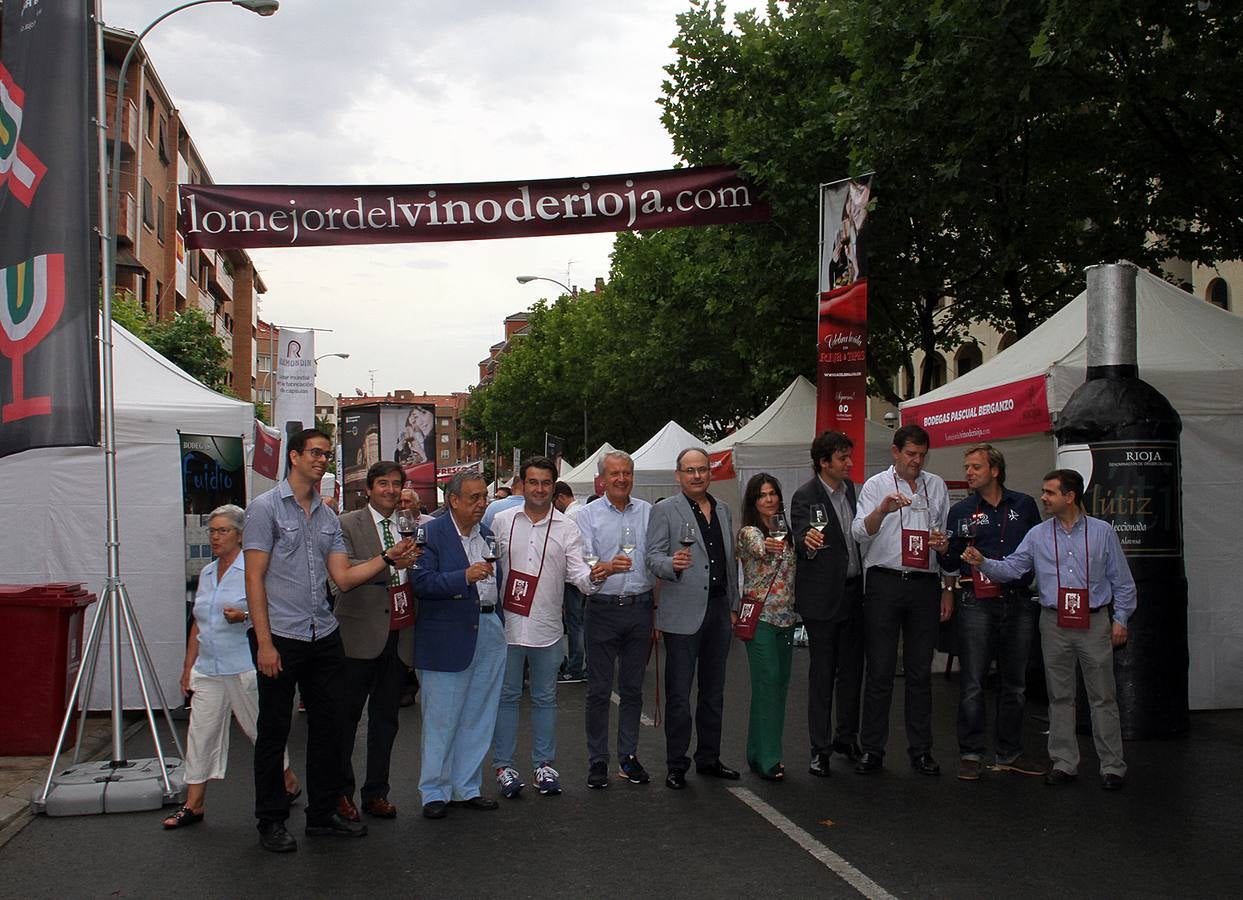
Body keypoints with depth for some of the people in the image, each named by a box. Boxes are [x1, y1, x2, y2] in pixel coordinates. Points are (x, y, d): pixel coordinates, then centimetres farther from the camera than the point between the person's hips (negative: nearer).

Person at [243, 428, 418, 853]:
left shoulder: (328, 517, 14)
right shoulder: (265, 508, -5)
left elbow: (343, 576, 8)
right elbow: (254, 578, -9)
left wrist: (387, 559, -8)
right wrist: (264, 642, -15)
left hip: (324, 637, 6)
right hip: (280, 637, -6)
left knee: (328, 726, 11)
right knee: (273, 731, 3)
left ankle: (323, 814, 24)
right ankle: (271, 822, 15)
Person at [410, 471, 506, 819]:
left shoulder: (488, 533, 12)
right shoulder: (432, 534, -8)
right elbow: (421, 582, -18)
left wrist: (501, 622, 17)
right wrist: (465, 576, -27)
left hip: (489, 632, 6)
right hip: (448, 638, -6)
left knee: (478, 718, 11)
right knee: (441, 719, 1)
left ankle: (467, 788, 22)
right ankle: (434, 792, 12)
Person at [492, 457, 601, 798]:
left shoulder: (567, 528, 2)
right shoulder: (502, 521, 2)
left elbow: (577, 572, -6)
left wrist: (592, 578, -28)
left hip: (547, 627, 1)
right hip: (508, 624, -1)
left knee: (545, 698, 10)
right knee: (506, 695, 6)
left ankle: (544, 764, 20)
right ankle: (504, 765, 14)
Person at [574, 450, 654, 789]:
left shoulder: (648, 512, 8)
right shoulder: (588, 515, 0)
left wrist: (657, 615, 9)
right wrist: (607, 568, -31)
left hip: (640, 607, 3)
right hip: (604, 608, -2)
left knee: (633, 687, 10)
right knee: (599, 690, 2)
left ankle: (628, 757, 19)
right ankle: (598, 761, 10)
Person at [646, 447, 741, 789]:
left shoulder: (723, 510, 14)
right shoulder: (664, 510, -4)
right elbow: (653, 557, -10)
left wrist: (733, 605, 17)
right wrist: (673, 564, -32)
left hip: (719, 609, 6)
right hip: (684, 613, -6)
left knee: (714, 691, 14)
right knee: (679, 694, -2)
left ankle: (708, 758, 25)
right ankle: (676, 765, 7)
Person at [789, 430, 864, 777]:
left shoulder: (851, 489, 9)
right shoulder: (805, 496, -12)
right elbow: (799, 538, -24)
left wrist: (865, 584, 10)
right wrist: (807, 541, -48)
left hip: (853, 592, 6)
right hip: (822, 597, -6)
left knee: (852, 668, 12)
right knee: (822, 673, 1)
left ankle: (847, 737, 25)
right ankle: (820, 748, 8)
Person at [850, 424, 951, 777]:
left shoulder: (936, 486, 14)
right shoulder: (876, 485, 4)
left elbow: (948, 539, 18)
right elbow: (860, 533, -10)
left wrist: (948, 589, 8)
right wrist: (883, 509, -29)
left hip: (925, 585, 3)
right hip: (884, 583, -2)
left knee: (920, 670, 7)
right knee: (880, 669, -1)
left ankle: (921, 750, 13)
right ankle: (872, 749, 5)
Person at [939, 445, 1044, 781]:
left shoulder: (1024, 505, 7)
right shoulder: (961, 511, 5)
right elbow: (950, 562, 8)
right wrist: (949, 596, -3)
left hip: (1019, 601, 2)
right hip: (977, 605, -2)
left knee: (1014, 683, 9)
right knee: (972, 683, -3)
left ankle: (1008, 753, 19)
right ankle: (971, 754, 5)